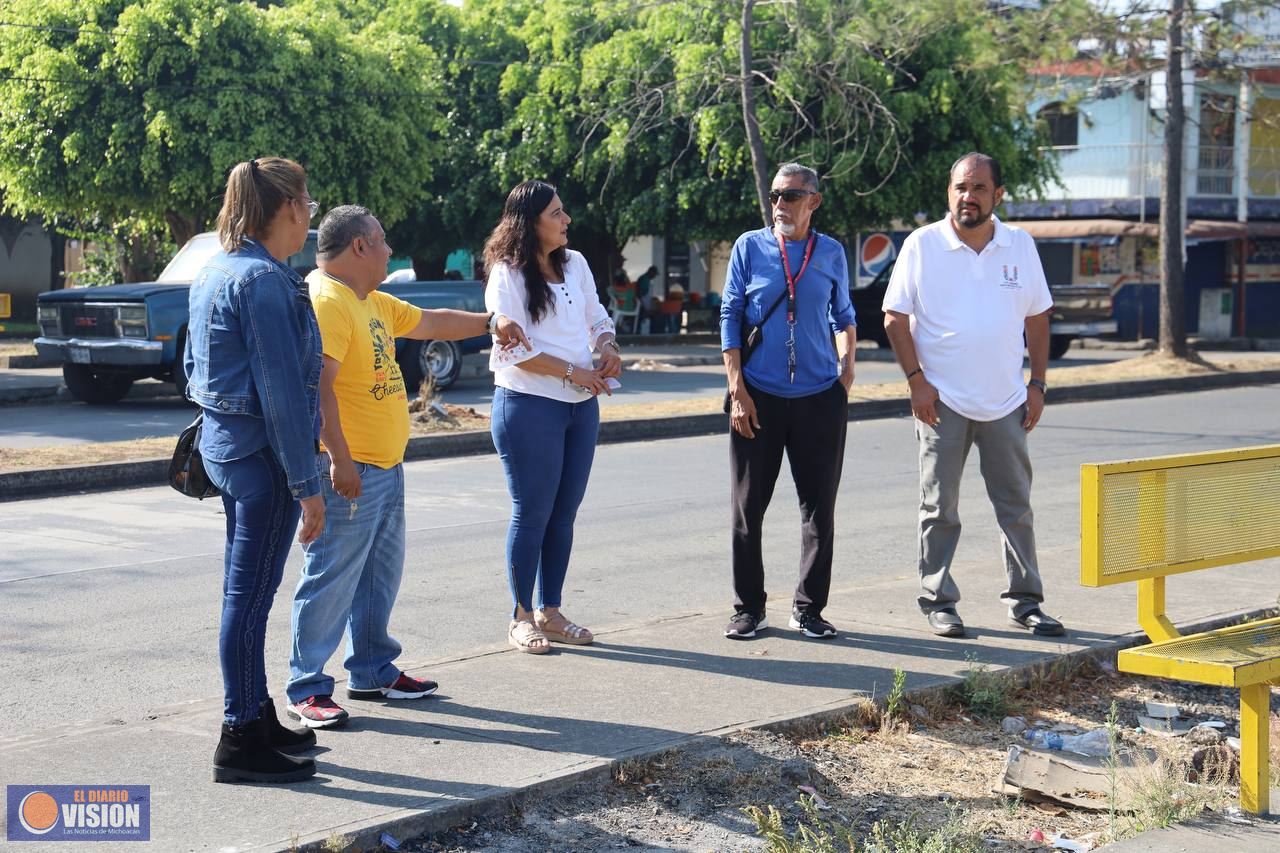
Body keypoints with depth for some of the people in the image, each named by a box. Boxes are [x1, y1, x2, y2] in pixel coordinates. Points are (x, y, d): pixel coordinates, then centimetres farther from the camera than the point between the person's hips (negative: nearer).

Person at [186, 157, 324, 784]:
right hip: (262, 451, -10)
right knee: (250, 595, -3)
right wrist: (306, 484, -19)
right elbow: (281, 389, -21)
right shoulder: (264, 279, -19)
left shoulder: (216, 271, 11)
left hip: (224, 443, 10)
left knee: (245, 590, 17)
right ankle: (241, 740, 4)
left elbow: (193, 366, 19)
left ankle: (256, 717, 28)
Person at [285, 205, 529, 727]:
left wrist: (490, 322, 30)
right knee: (332, 579, -6)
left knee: (381, 576, 17)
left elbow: (432, 322, 33)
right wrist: (340, 460, -28)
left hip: (386, 468, 11)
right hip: (350, 471, -11)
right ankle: (307, 689, 1)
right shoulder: (327, 302, -17)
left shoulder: (374, 303, 16)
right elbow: (318, 386, -24)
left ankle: (373, 672, 28)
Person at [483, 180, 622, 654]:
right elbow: (515, 349, -15)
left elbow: (597, 318, 21)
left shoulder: (575, 264, 10)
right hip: (529, 406, -7)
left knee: (564, 513, 10)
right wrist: (574, 373, -16)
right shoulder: (508, 275, -10)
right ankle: (521, 618, 9)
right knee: (532, 513, -1)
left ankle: (550, 612, 20)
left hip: (581, 405, 7)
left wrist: (608, 348, -1)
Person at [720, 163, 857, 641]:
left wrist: (847, 364, 4)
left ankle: (808, 608, 15)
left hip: (820, 398, 1)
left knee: (819, 507, 5)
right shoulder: (749, 247, 2)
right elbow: (730, 316, 1)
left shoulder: (831, 254, 7)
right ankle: (749, 608, 14)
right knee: (749, 507, 3)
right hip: (758, 397, -1)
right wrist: (737, 389, -5)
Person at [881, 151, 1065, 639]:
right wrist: (916, 381, -11)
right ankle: (938, 601, 13)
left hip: (1006, 401, 3)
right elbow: (895, 317, -3)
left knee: (1016, 505, 8)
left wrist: (1038, 384, 4)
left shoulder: (1020, 246, 5)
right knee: (939, 507, 3)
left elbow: (1037, 318, 10)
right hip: (942, 400, -3)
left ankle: (1025, 601, 17)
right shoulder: (922, 246, -3)